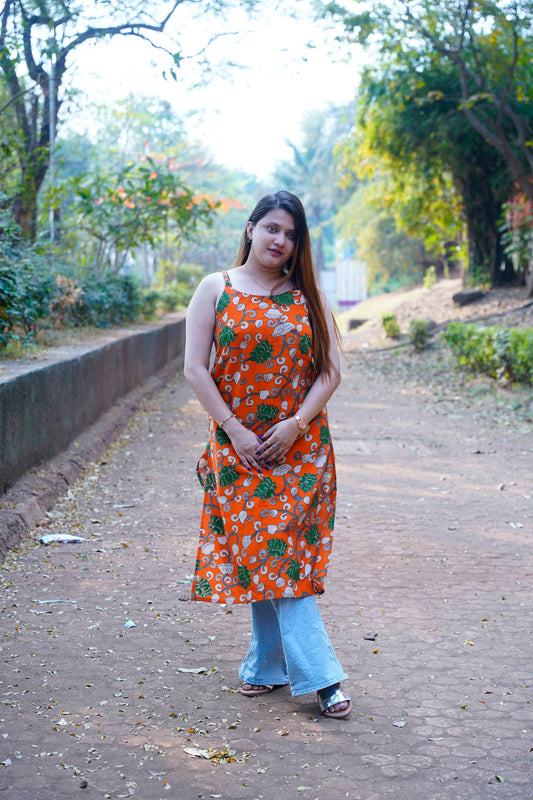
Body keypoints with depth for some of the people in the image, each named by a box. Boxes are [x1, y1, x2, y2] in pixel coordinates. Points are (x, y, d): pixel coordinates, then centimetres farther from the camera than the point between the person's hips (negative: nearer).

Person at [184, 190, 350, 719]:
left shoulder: (307, 298, 7)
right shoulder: (216, 290, 4)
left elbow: (330, 370, 3)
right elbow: (195, 368, -3)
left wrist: (296, 424, -11)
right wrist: (234, 431, -10)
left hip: (300, 445, 1)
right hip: (239, 447, 0)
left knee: (282, 553, -3)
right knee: (262, 552, -2)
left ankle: (268, 664, 10)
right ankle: (319, 675, 5)